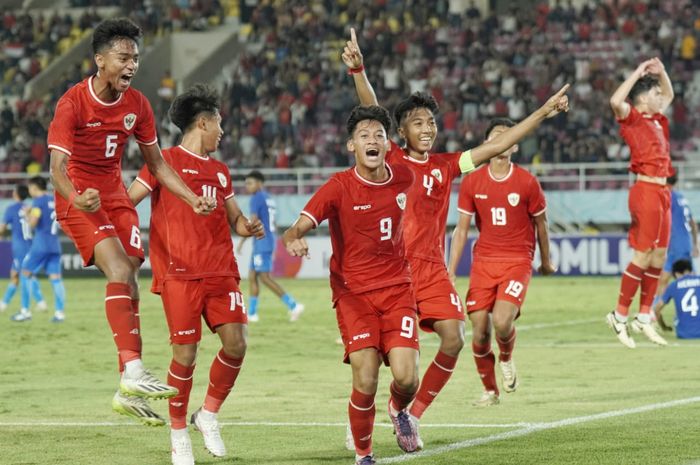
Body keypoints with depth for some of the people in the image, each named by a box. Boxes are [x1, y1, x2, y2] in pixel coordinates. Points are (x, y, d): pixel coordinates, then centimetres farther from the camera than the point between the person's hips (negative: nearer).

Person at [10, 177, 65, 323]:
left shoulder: (38, 201, -7)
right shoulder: (55, 200, 14)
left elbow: (32, 223, -17)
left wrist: (27, 216, 5)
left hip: (41, 244, -7)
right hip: (55, 245, 7)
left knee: (25, 274, 3)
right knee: (55, 278, 2)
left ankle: (25, 311, 0)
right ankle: (60, 312, -6)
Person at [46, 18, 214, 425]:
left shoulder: (137, 104, 0)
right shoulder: (72, 103, -17)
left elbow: (157, 164, 11)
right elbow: (58, 167, -24)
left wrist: (193, 199, 0)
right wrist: (76, 197, -44)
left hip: (117, 197, 6)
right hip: (80, 201, -6)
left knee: (129, 285, 1)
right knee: (120, 269, -26)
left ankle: (128, 392, 8)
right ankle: (133, 372, -32)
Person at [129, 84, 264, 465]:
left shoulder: (219, 170, 20)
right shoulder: (167, 161, 2)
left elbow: (233, 218, 27)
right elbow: (128, 199, -4)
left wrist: (248, 227, 4)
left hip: (220, 271, 5)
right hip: (180, 274, -5)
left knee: (236, 344, -7)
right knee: (185, 354, -6)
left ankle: (209, 414, 14)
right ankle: (178, 432, 9)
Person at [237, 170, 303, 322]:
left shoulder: (257, 198, -10)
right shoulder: (270, 200, 18)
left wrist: (241, 241, -13)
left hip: (261, 242, -10)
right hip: (270, 241, 10)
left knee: (265, 278, -12)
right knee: (252, 276, 10)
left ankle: (293, 305, -18)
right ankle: (251, 313, 9)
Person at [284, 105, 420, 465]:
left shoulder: (403, 179, 1)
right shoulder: (339, 187, -11)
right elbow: (299, 226, -22)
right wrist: (293, 240, -47)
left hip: (396, 287, 3)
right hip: (353, 290, -3)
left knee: (406, 377, -13)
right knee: (365, 382, -15)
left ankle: (399, 410, 25)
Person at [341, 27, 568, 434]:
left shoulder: (446, 166, 11)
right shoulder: (392, 160, 1)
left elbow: (496, 145, 12)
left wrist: (543, 113, 10)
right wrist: (358, 71, -25)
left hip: (432, 269, 4)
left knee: (453, 340, -7)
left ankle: (414, 414, 7)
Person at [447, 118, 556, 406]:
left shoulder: (527, 182, -4)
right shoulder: (471, 182, 1)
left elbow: (541, 224, 9)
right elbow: (462, 229, 5)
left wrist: (546, 261, 17)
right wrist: (450, 271, 0)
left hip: (517, 261, -2)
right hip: (483, 261, 3)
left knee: (502, 322, -22)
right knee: (479, 331, -4)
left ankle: (506, 359, 13)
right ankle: (490, 390, 16)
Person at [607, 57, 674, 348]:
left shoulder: (656, 119, 16)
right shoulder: (632, 118, -7)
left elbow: (669, 95, 36)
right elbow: (616, 101, -29)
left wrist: (661, 72, 18)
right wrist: (639, 73, -20)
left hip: (661, 191, 9)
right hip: (646, 190, -9)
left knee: (659, 256, 8)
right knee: (643, 256, -8)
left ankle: (644, 318, 14)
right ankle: (619, 316, -1)